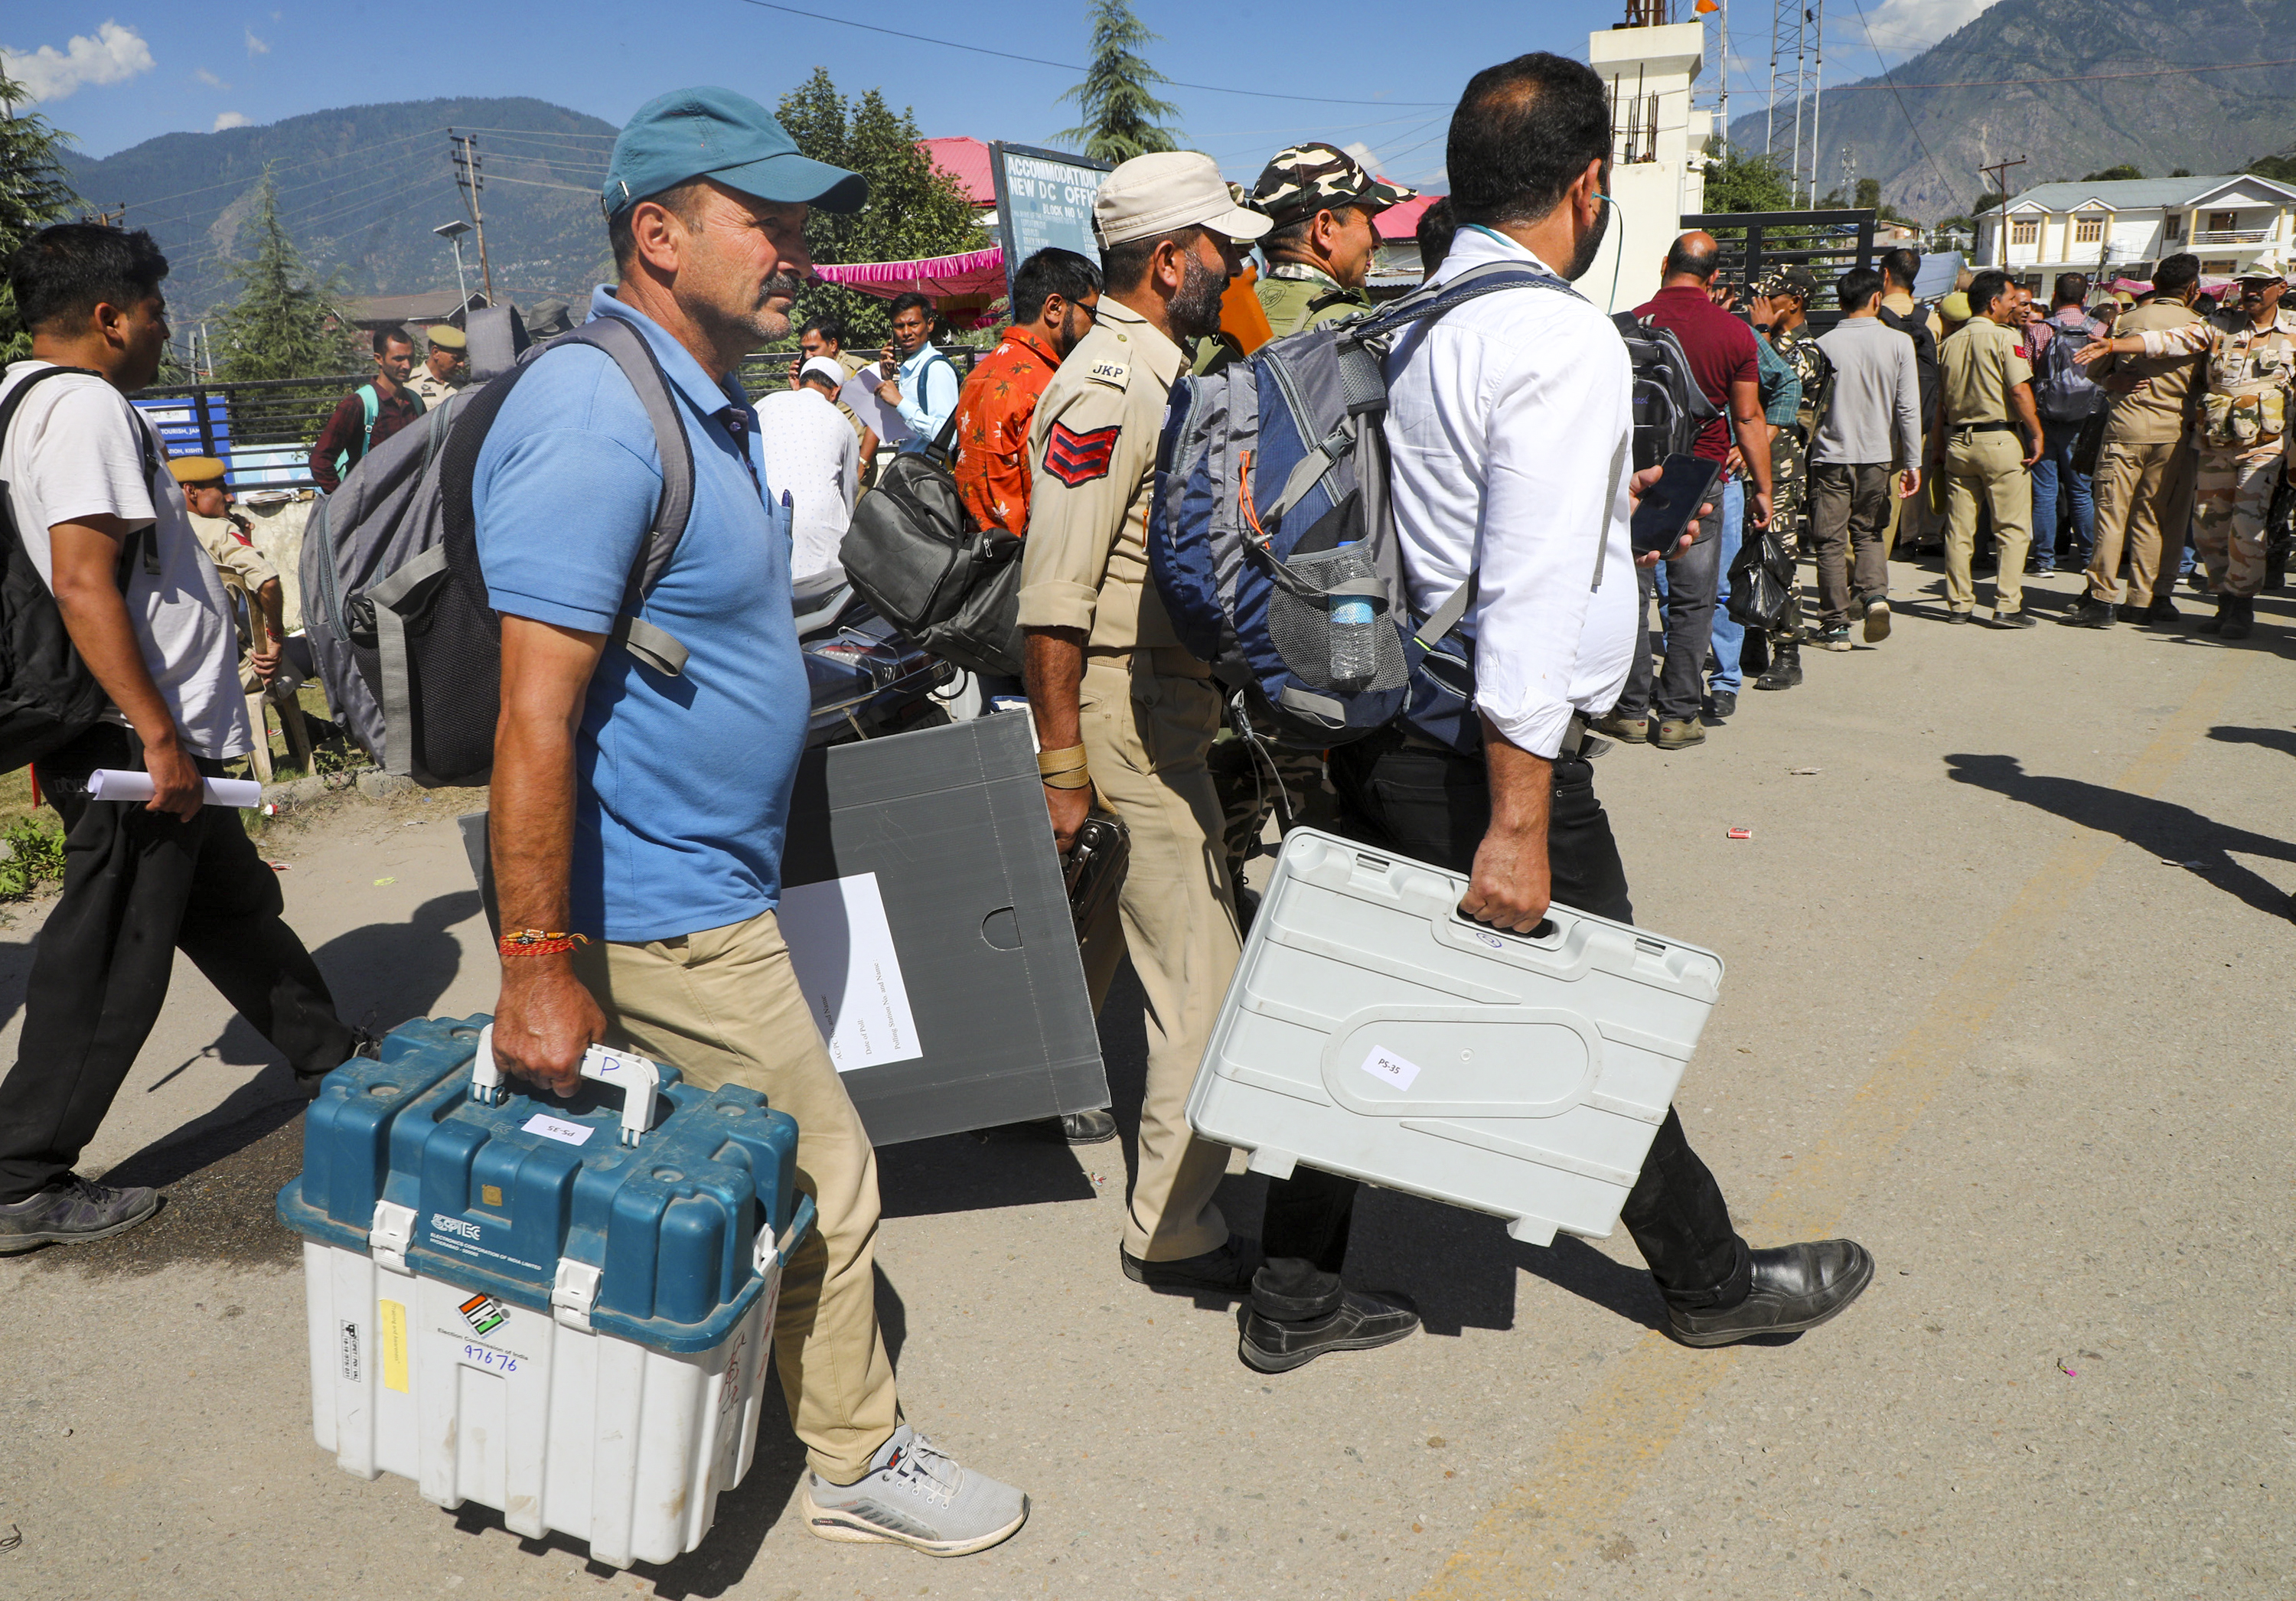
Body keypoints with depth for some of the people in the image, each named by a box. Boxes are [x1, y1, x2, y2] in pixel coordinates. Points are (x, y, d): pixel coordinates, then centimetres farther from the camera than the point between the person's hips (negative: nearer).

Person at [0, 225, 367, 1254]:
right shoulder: (84, 405, -15)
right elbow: (83, 584, -25)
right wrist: (157, 736, -25)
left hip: (130, 739, 11)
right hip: (138, 743, -11)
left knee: (235, 907, 21)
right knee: (109, 959, -2)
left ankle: (333, 1062, 37)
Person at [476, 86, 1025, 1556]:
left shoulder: (706, 404, 11)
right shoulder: (595, 416, -23)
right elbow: (536, 719, -26)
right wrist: (538, 965, -25)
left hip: (714, 886, 10)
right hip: (666, 914, -10)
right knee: (823, 1180, 5)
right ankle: (859, 1461, 26)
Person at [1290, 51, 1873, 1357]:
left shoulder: (1402, 329, 9)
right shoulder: (1563, 342, -16)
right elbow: (1530, 601, -24)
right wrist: (1517, 827, -23)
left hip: (1380, 735, 8)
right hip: (1487, 755, -8)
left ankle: (1296, 1279, 26)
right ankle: (1714, 1282, 31)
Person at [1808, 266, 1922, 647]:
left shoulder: (1823, 344, -5)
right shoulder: (1898, 343, -3)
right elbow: (1908, 407, -3)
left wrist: (1806, 455, 12)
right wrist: (1912, 462, 3)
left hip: (1831, 455, -1)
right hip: (1877, 456, 1)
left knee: (1832, 540, 4)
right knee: (1869, 532, 17)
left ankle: (1835, 625, 5)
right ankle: (1874, 593, -7)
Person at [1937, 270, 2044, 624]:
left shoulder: (1950, 342, 10)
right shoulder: (2003, 338, -8)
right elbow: (2020, 391, -14)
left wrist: (1942, 442, 19)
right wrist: (2036, 434, -8)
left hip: (1958, 441, 6)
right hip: (1999, 439, -6)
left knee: (1959, 528, 8)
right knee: (2013, 527, 0)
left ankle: (1959, 604, 11)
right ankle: (2008, 605, -4)